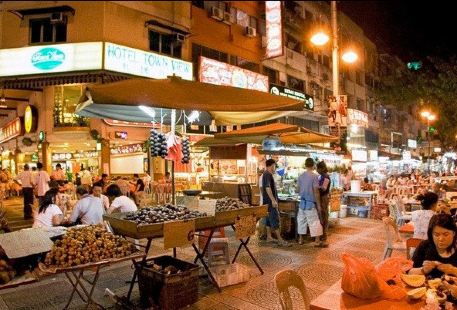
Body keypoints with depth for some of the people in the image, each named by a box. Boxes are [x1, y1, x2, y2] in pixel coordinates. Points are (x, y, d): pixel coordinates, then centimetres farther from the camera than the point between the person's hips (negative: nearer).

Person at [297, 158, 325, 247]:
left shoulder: (301, 176, 5)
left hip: (302, 202, 6)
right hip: (310, 203, -6)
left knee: (301, 220, 13)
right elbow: (316, 191, -14)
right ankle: (317, 241, 1)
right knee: (314, 221, -1)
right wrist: (318, 205, -9)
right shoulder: (314, 176, -13)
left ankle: (301, 239, 21)